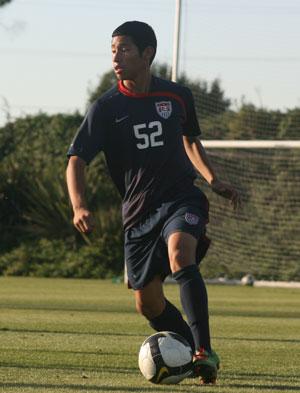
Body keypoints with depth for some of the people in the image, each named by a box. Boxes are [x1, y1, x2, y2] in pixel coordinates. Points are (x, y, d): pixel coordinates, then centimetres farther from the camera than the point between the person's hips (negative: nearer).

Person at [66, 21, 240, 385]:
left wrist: (212, 179, 9)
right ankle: (194, 354, 27)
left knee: (180, 256, -32)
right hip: (138, 211, 2)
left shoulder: (178, 96, 2)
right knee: (148, 304, 3)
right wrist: (79, 206, -28)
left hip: (181, 198, -2)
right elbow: (76, 160, -11)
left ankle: (205, 352, -34)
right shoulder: (106, 107, -5)